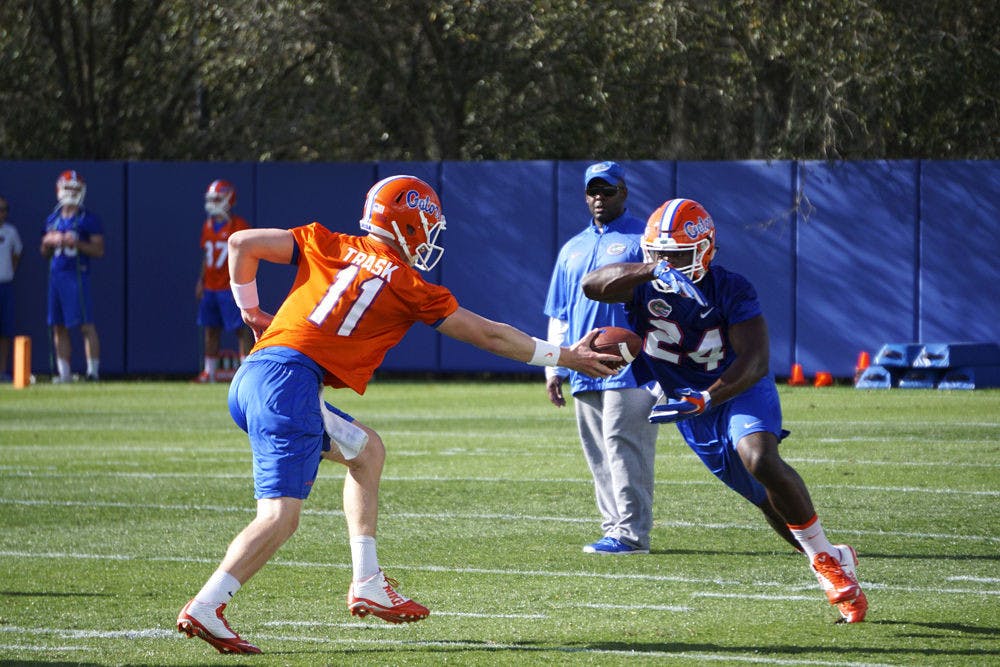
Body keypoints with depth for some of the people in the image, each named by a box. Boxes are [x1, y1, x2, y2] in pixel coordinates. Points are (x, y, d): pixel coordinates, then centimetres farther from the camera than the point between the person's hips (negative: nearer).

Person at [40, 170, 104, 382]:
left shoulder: (89, 220, -1)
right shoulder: (52, 220, 16)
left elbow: (99, 251, -5)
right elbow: (45, 253, 21)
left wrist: (77, 243, -16)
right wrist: (48, 242, 0)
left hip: (77, 275, -6)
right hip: (56, 275, 6)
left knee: (86, 325, -9)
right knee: (59, 327, 7)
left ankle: (93, 371, -8)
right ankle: (63, 373, 11)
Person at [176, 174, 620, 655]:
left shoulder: (329, 246, 16)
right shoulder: (410, 287, 5)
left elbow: (241, 244, 15)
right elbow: (489, 336, 13)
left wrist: (250, 309, 30)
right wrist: (566, 357, 22)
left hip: (250, 379, 8)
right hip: (288, 383, -8)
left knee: (365, 450, 23)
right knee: (280, 515, -12)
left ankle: (368, 586, 20)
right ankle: (206, 608, -24)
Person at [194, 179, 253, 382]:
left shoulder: (238, 225, -8)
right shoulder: (208, 226, 14)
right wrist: (201, 281, 15)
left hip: (230, 287, -7)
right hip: (210, 287, 7)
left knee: (241, 328, -8)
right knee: (211, 328, 10)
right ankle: (209, 371, 15)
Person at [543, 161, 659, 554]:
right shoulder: (572, 249, 21)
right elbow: (559, 316, 25)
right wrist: (554, 369, 16)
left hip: (629, 370, -7)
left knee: (622, 445, -13)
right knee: (599, 457, 6)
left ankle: (631, 533, -14)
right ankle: (614, 529, 10)